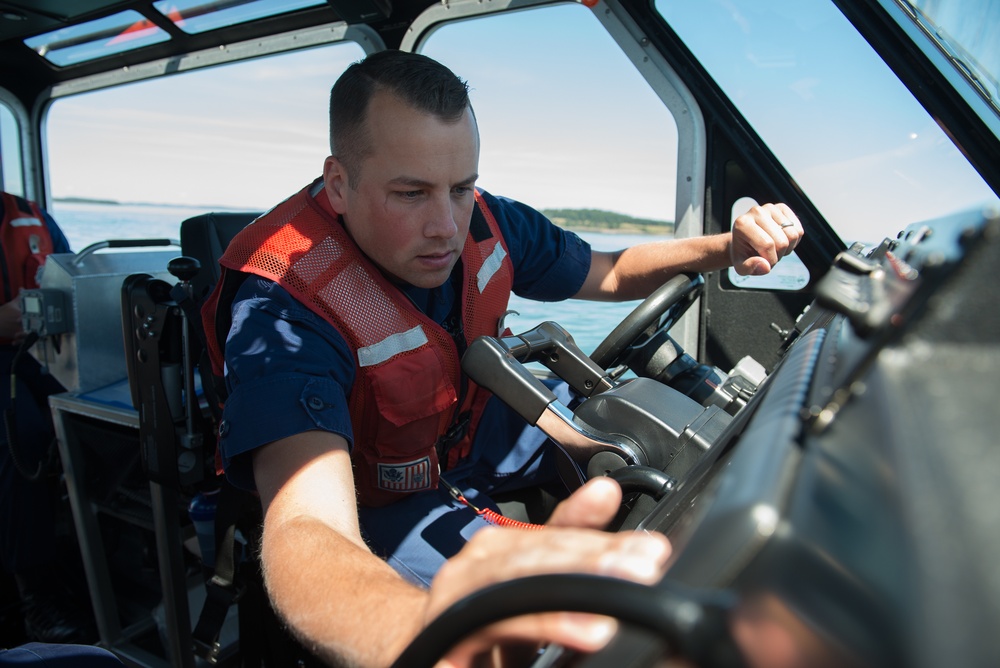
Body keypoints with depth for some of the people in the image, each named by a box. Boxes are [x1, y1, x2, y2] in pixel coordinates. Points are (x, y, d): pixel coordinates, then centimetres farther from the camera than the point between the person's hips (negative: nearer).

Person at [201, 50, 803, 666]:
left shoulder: (481, 222, -15)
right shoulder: (281, 307, -34)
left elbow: (610, 275, 2)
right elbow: (303, 530, -48)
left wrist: (726, 249, -16)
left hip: (477, 437, 6)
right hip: (377, 499, -5)